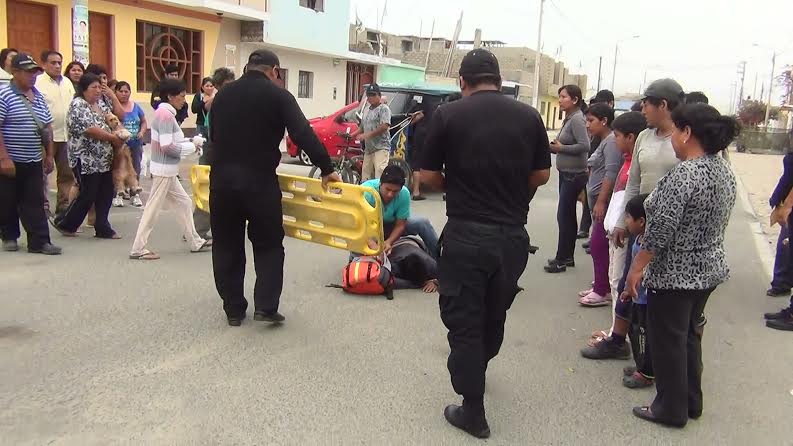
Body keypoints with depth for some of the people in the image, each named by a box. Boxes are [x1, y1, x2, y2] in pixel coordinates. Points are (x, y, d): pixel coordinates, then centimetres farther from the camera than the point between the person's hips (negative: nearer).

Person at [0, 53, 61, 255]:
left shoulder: (38, 96, 10)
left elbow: (47, 127, 16)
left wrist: (50, 154, 12)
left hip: (34, 161, 5)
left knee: (35, 202, 3)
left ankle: (39, 241, 3)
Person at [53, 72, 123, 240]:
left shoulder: (101, 103, 13)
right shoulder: (78, 105, -12)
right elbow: (89, 129, -21)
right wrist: (113, 137, -16)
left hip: (104, 159, 8)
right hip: (86, 159, -8)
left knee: (106, 194, 6)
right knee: (88, 195, -1)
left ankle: (103, 228, 14)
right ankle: (65, 223, 17)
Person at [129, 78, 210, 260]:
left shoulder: (165, 113, 11)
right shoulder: (165, 114, -17)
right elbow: (167, 147, -23)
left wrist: (187, 142, 2)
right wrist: (191, 147, -12)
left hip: (167, 170, 10)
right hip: (164, 170, -10)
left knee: (184, 203, 14)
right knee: (153, 208, -3)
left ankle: (195, 242, 22)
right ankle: (138, 249, 5)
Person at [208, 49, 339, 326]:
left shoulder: (223, 94, 13)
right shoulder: (278, 95, -2)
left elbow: (213, 135, 20)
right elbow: (304, 135, -10)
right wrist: (326, 169, -7)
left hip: (222, 178, 4)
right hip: (259, 180, -4)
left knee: (227, 246, 13)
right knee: (268, 245, 11)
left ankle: (233, 310, 19)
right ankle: (266, 306, 4)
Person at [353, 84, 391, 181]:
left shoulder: (384, 109, -3)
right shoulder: (367, 112, 22)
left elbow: (384, 126, -15)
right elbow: (362, 127, 30)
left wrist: (367, 135, -18)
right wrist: (351, 135, 14)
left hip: (381, 148, -8)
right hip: (368, 148, 8)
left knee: (380, 172, -21)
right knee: (365, 177, 6)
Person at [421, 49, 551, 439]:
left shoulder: (448, 115, -7)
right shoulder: (529, 116, 1)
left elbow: (428, 177, -3)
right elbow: (541, 176, 8)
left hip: (466, 235, -4)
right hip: (513, 235, 4)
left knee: (464, 322, 9)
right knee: (494, 317, 24)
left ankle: (473, 412, 17)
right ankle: (475, 370, 49)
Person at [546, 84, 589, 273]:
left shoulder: (577, 119, -15)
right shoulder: (569, 118, 12)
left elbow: (584, 146, -23)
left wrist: (561, 147, -15)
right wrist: (555, 147, 0)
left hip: (574, 175, -10)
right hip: (566, 173, 10)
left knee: (564, 216, -5)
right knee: (568, 215, 14)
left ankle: (561, 259, 2)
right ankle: (568, 256, 23)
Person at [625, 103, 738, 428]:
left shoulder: (683, 174, -23)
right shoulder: (725, 170, 5)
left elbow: (660, 230, -25)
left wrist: (637, 268, -15)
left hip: (675, 274, -9)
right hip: (709, 269, 9)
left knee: (667, 342, 7)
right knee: (689, 335, 21)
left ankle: (671, 409, 20)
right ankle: (691, 402, 34)